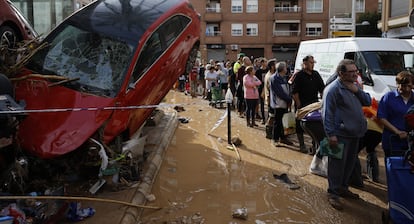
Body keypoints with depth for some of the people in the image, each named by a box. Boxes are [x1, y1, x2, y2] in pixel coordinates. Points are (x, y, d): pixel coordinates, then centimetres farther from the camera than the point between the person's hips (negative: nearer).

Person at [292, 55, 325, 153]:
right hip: (302, 105, -5)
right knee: (300, 125, 3)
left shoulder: (316, 74, 11)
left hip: (314, 104, 5)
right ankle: (302, 144, 15)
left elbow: (322, 89, 15)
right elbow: (295, 91, -10)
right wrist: (298, 104, -14)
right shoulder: (299, 75, -6)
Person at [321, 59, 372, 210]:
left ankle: (343, 188, 34)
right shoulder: (333, 89, -15)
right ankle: (333, 193, 10)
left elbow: (368, 102, 11)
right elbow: (327, 113, -18)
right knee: (337, 165, -2)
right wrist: (331, 134, -23)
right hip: (340, 135, -9)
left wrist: (357, 91, -7)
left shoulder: (354, 86, 12)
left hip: (354, 134, 9)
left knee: (350, 163, 18)